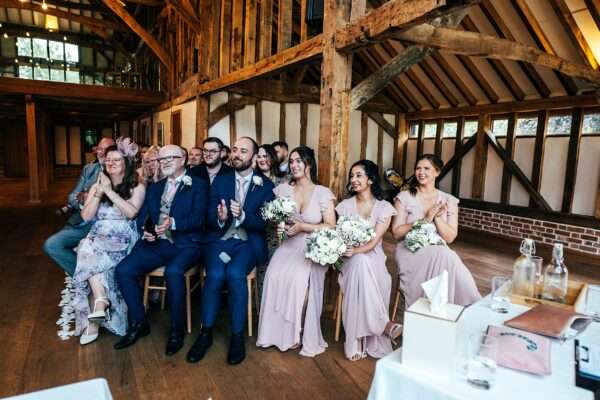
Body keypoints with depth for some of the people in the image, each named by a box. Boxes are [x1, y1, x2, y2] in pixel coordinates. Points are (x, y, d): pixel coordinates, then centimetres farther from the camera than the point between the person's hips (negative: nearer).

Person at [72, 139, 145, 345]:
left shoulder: (137, 187, 4)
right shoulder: (97, 186, 17)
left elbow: (131, 212, -15)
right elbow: (86, 216, 6)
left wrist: (109, 190, -11)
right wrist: (100, 192, -4)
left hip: (123, 241, -4)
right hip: (98, 238, 4)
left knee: (90, 254, -31)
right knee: (87, 250, -33)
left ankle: (92, 321, -27)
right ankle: (101, 301, -32)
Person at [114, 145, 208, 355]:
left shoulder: (198, 185, 4)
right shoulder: (154, 188, 21)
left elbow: (198, 219, -8)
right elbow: (142, 216, 15)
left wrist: (173, 223, -24)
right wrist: (145, 230, -7)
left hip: (185, 243, -5)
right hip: (156, 243, 5)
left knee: (173, 271, -34)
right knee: (123, 270, -17)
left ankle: (176, 329, -14)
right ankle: (139, 323, 2)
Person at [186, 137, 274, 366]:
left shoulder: (266, 186, 3)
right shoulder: (220, 180, 9)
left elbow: (264, 222, -5)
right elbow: (210, 218, 3)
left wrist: (242, 216, -24)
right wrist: (220, 218, -21)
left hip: (248, 242, -1)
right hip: (220, 240, 2)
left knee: (235, 273, -30)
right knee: (215, 274, -27)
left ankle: (237, 335, -12)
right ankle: (206, 332, -7)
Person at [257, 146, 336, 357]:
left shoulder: (323, 192, -2)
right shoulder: (283, 189, 6)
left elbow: (331, 227, -6)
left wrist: (302, 227, -15)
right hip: (289, 246, 3)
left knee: (299, 279, -29)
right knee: (275, 275, -25)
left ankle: (300, 333, -6)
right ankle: (279, 331, -7)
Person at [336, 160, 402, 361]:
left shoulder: (384, 207, 0)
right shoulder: (345, 205, 7)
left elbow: (374, 241, -10)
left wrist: (355, 251, -28)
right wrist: (345, 251, -21)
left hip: (373, 258, -1)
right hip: (351, 260, 1)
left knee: (361, 261, -36)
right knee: (360, 264, -35)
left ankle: (359, 341, -26)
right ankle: (383, 323, -24)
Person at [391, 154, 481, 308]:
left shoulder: (449, 200, 6)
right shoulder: (404, 197, 0)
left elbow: (450, 238, 1)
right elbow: (396, 233, -6)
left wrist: (437, 217, -15)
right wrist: (425, 220, -16)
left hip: (439, 252, 3)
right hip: (410, 251, -2)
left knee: (445, 257, -33)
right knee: (443, 256, -31)